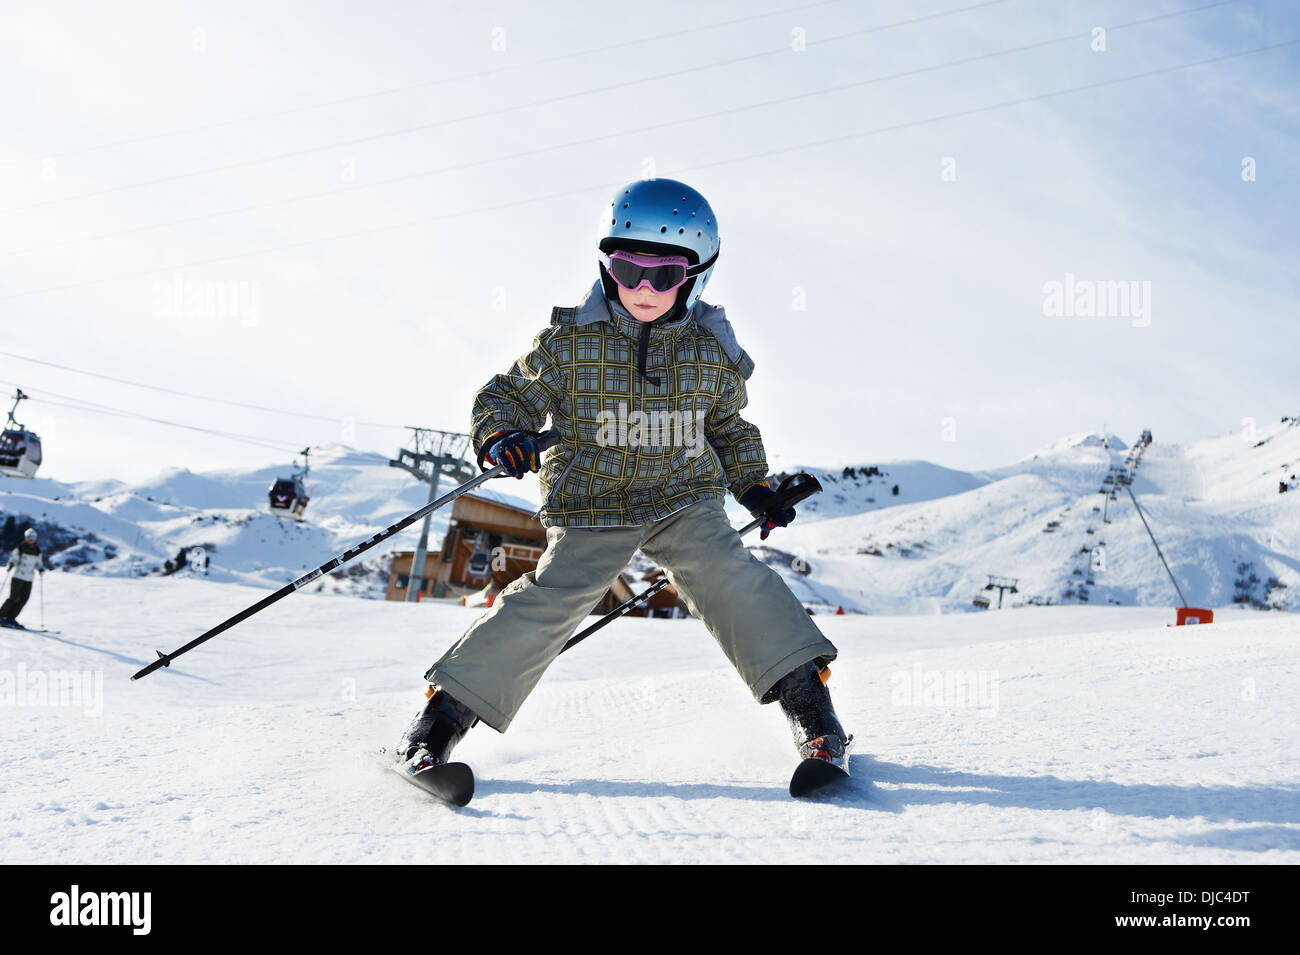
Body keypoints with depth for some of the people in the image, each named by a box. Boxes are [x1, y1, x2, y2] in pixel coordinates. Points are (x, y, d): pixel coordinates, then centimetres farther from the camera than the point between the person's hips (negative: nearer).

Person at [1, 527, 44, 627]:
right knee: (13, 599, -9)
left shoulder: (37, 551, 9)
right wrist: (10, 564, -22)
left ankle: (11, 618, 9)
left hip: (29, 579, 5)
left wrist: (40, 569, 0)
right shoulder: (20, 549, -5)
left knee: (23, 600, 0)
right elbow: (12, 558, -2)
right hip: (18, 577, -5)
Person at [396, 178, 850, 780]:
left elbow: (728, 427, 20)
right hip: (592, 505, -2)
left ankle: (805, 693, -7)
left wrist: (754, 485, 12)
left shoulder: (711, 351, 2)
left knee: (730, 579, -19)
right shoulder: (569, 341, -7)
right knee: (550, 600, -16)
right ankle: (444, 713, -5)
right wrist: (500, 436, -18)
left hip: (684, 500, 2)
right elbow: (509, 395, 3)